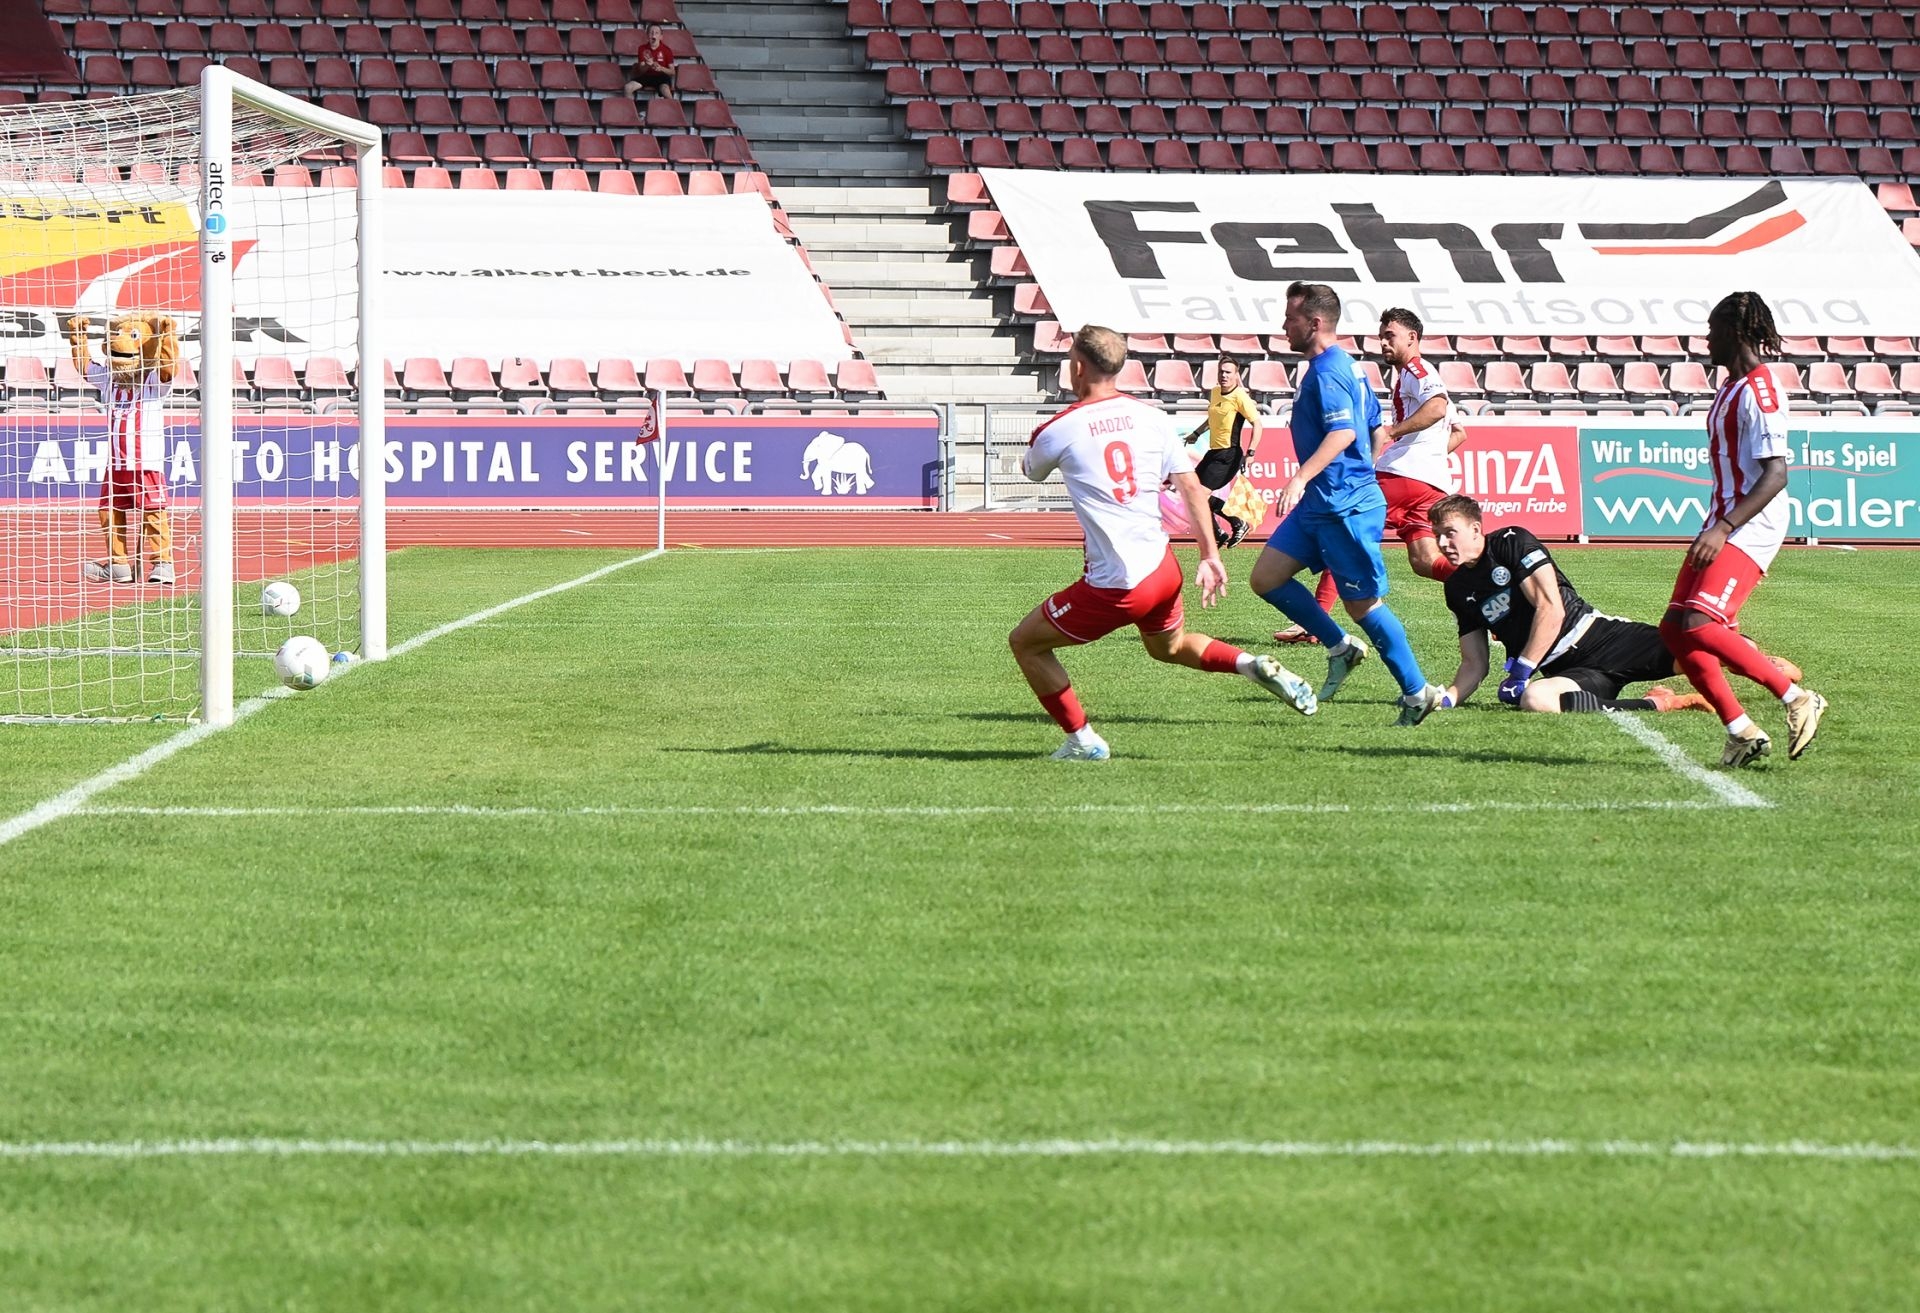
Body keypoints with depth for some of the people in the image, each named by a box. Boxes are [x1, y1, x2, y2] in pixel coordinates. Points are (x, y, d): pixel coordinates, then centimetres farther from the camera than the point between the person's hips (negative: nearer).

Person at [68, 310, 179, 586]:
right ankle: (117, 563, 16)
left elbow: (168, 367, -20)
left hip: (147, 462, -6)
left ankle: (163, 562, -7)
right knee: (110, 512, 7)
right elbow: (84, 364, 20)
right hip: (116, 463, 6)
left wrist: (168, 335, -27)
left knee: (153, 512, -9)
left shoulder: (153, 382, -2)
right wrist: (77, 335, 12)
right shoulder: (108, 379, 12)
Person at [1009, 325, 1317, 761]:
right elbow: (1191, 487, 3)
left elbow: (1030, 469, 13)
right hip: (1163, 569, 6)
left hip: (1115, 586, -6)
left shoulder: (1059, 431, -9)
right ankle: (1254, 665, 12)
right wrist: (1210, 556, 8)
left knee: (1025, 643, 12)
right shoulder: (1151, 417, 3)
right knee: (1170, 646, 35)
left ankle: (1083, 741, 12)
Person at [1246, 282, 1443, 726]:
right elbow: (1372, 424, 25)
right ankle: (1340, 647, 12)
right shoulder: (1344, 365, 15)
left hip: (1343, 506, -10)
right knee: (1266, 577, 5)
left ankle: (1417, 693, 4)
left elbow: (1343, 433, -30)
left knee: (1363, 603, -4)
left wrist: (1301, 478, -40)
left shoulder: (1327, 372, -16)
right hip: (1319, 504, 10)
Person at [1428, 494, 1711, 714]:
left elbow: (1551, 609, -11)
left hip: (1599, 636, -4)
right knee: (1534, 699, -35)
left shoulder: (1512, 542, -2)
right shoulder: (1457, 588, 15)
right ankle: (1659, 705, -25)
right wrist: (1446, 698, -1)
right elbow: (1474, 664, 18)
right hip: (1566, 670, 4)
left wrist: (1520, 672, -13)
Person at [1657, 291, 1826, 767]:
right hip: (1724, 526, 10)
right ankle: (1742, 732, 5)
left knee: (1697, 626, -21)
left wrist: (1723, 529, -27)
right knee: (1675, 629, 3)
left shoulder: (1758, 392, -16)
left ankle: (1798, 699, -12)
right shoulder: (1731, 387, 15)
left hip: (1751, 527, -10)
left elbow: (1775, 474, -22)